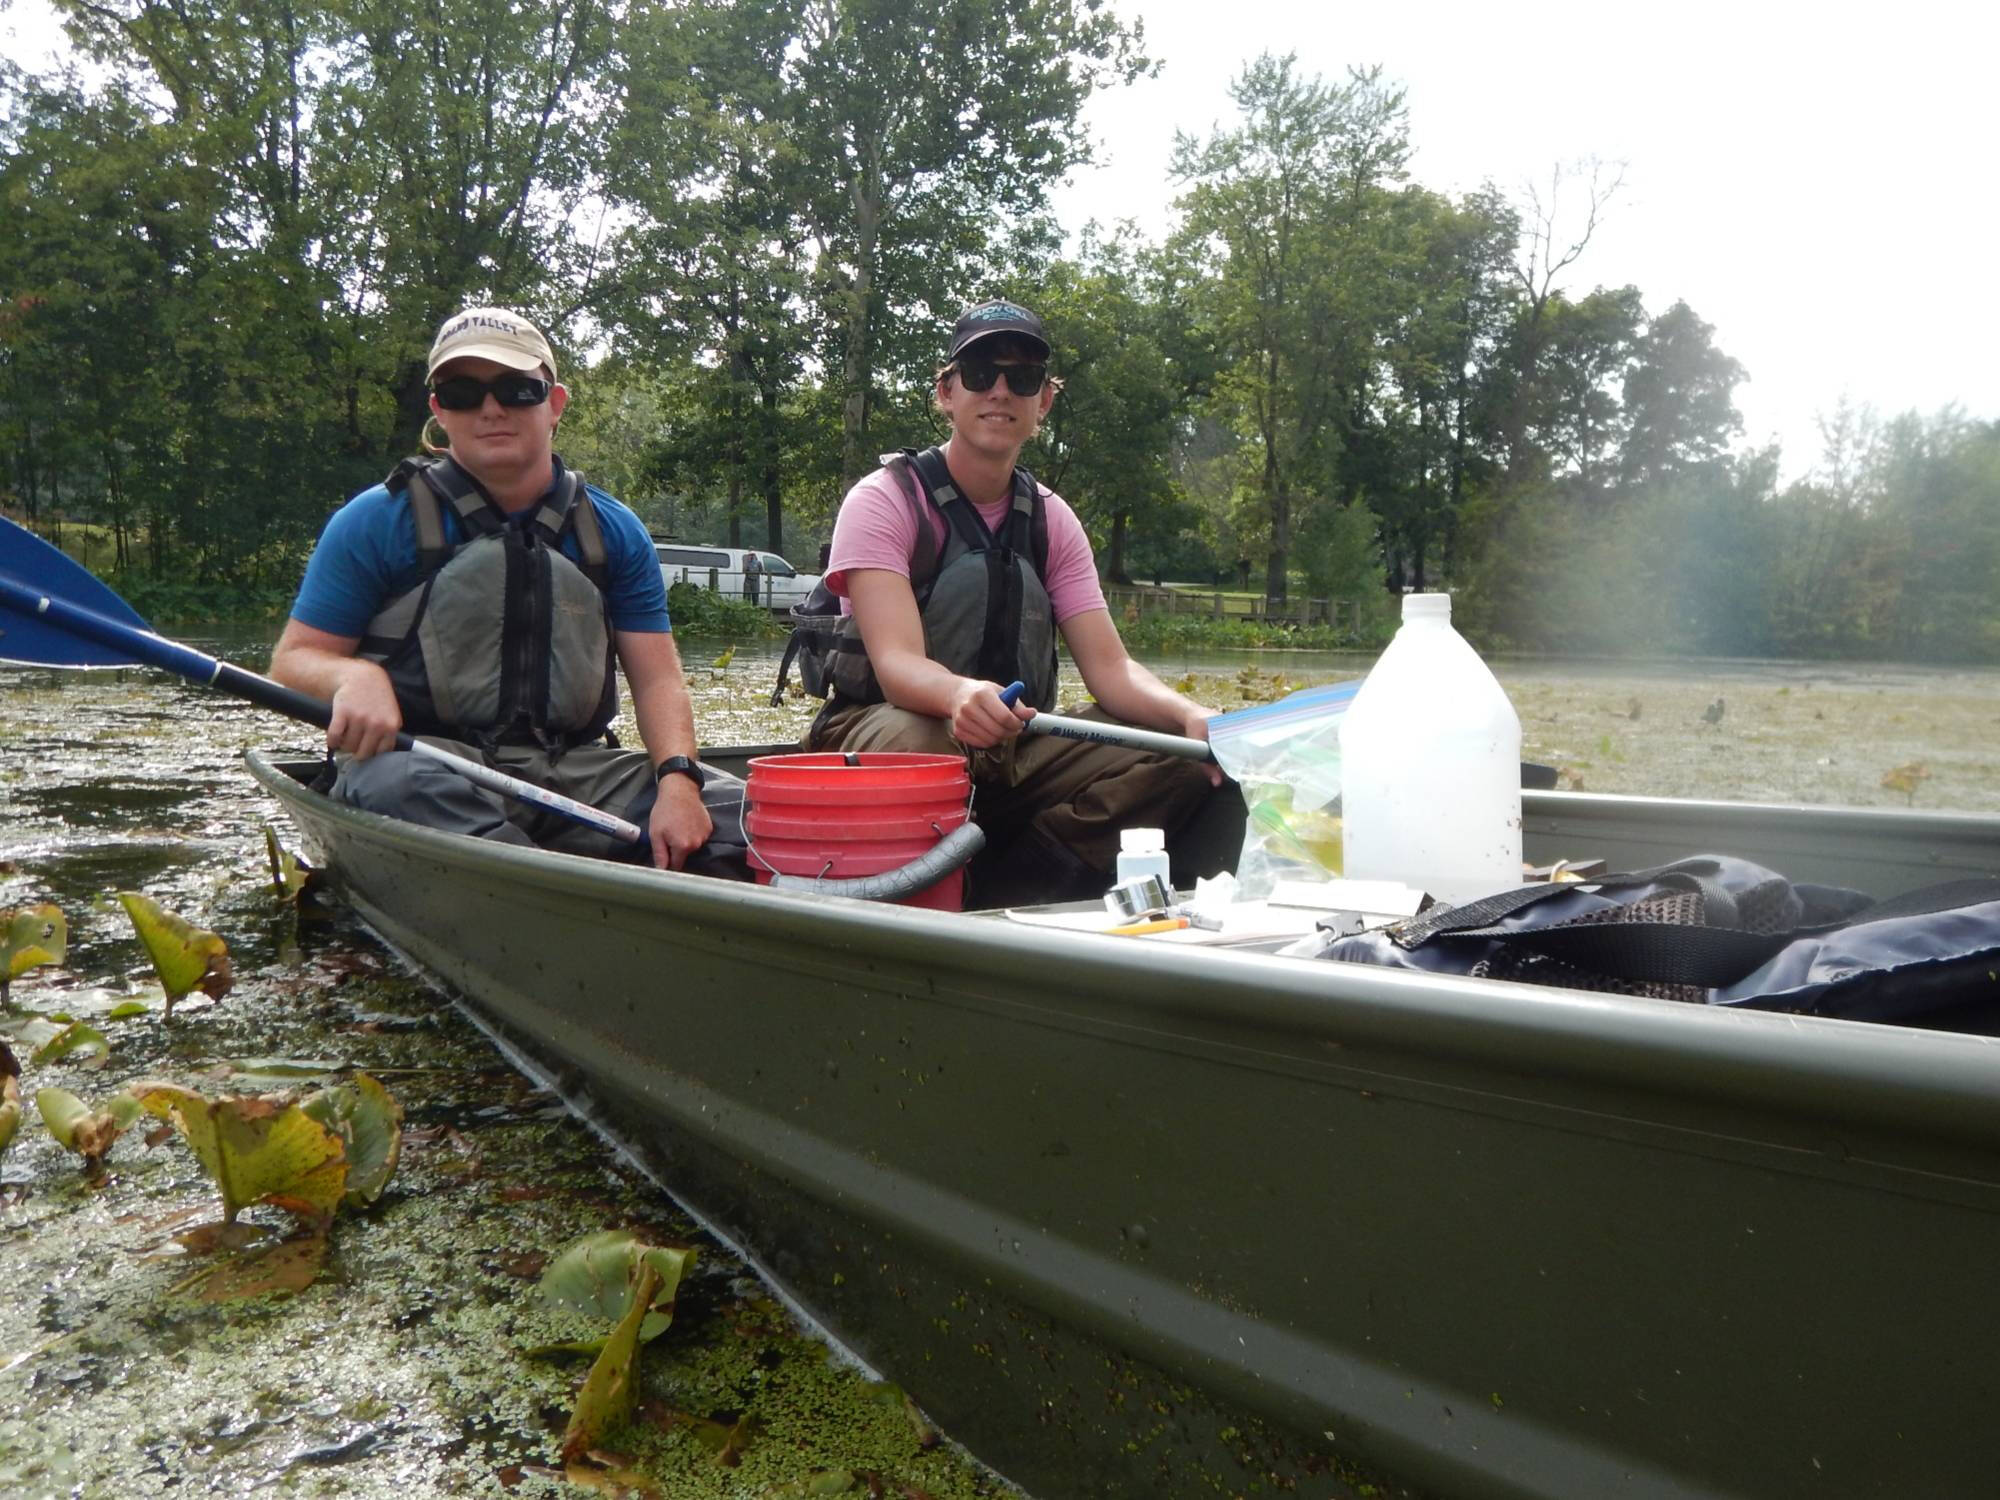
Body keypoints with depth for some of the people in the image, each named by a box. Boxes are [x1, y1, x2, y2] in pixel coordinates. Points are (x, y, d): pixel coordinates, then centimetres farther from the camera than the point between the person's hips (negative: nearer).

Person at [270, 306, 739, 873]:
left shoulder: (615, 533, 12)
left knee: (732, 807, -21)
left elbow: (656, 678, 7)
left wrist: (676, 779, -13)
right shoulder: (375, 522, 5)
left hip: (573, 769, 3)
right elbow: (293, 660, 7)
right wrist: (353, 676, -19)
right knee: (403, 784, -40)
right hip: (418, 758, -2)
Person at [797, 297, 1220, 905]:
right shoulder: (885, 499, -9)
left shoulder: (1051, 519, 7)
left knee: (1179, 758, -17)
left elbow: (1109, 667, -1)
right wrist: (960, 695, -49)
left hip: (1012, 747, 6)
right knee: (915, 747, -42)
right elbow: (897, 663, -25)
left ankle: (1002, 896, -21)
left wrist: (1191, 714, -24)